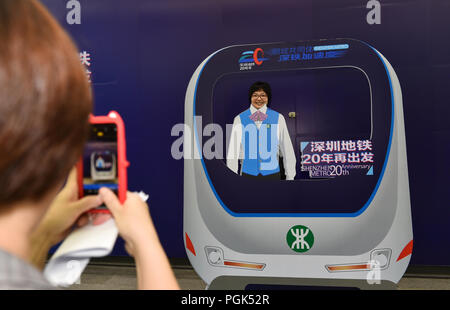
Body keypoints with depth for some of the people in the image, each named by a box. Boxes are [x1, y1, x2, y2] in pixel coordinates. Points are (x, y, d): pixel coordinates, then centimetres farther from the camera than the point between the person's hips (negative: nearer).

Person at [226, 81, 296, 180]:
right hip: (248, 173, 0)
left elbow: (287, 149, 6)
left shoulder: (278, 118, 4)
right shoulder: (240, 119, 3)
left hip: (272, 172, 0)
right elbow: (233, 150, 3)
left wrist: (290, 177, 5)